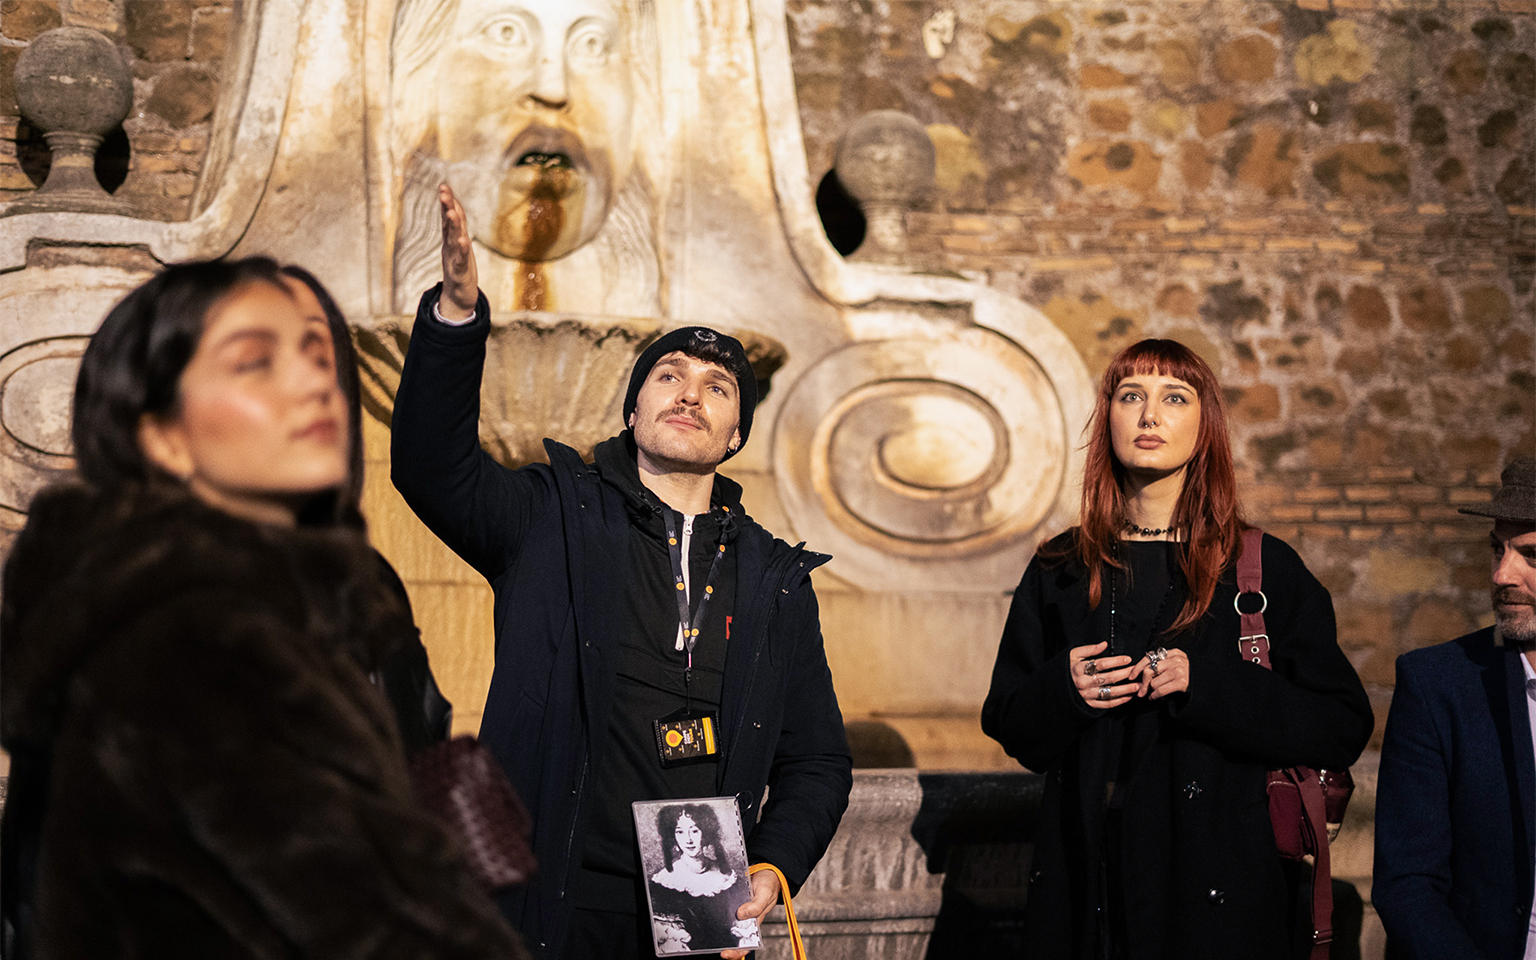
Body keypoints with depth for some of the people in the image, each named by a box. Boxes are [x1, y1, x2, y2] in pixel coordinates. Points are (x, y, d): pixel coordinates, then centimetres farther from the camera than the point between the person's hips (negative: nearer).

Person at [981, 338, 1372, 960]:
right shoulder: (1059, 571, 7)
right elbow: (1007, 726, 10)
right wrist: (1063, 690, -12)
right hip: (1086, 883, 2)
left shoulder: (1266, 571, -1)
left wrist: (1204, 683, -17)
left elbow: (1344, 729, -6)